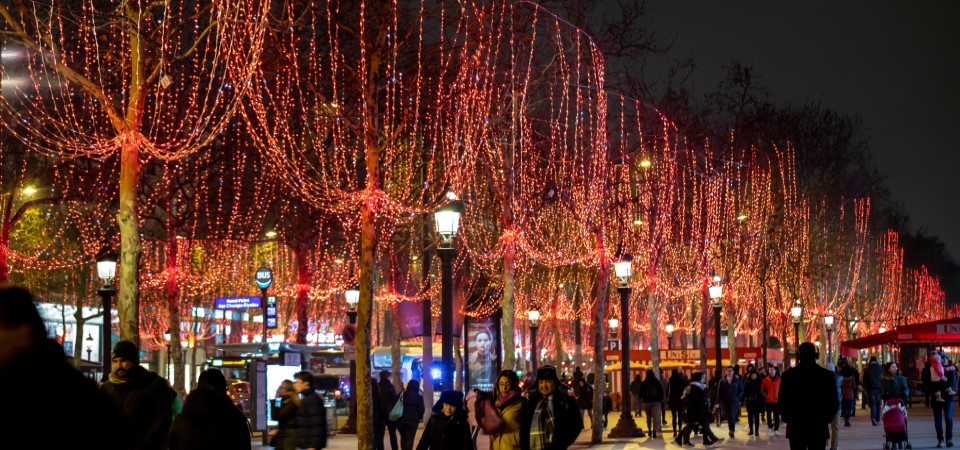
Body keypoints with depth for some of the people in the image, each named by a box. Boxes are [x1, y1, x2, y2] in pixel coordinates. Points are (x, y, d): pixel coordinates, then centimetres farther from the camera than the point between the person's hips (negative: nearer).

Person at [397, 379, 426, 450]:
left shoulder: (402, 395, 4)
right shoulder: (419, 397, -4)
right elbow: (421, 410, -5)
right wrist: (419, 417, 14)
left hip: (401, 419, 3)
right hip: (413, 420, -3)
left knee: (403, 437, 19)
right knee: (410, 438, -3)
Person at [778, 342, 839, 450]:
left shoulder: (788, 375, -5)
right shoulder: (827, 375, -4)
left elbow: (781, 402, -2)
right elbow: (834, 402, -1)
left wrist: (786, 418, 14)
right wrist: (826, 419, 13)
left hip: (796, 427, 0)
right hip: (819, 428, 0)